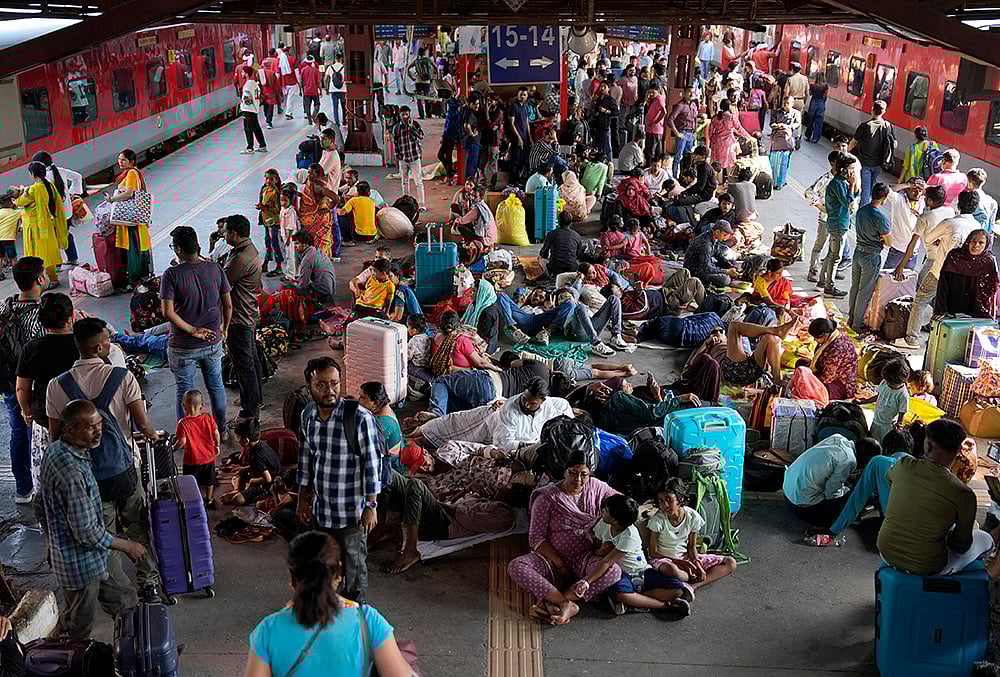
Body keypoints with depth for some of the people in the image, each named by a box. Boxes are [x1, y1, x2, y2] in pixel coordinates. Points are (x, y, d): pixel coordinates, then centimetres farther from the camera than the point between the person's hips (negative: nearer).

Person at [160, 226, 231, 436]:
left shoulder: (172, 274, -17)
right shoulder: (215, 269, -6)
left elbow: (168, 312, -22)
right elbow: (228, 305, -1)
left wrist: (192, 330, -14)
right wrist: (224, 329, 14)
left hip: (183, 346, -3)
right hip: (213, 342, 3)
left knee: (185, 391, 11)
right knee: (216, 385, 20)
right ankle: (221, 429, 33)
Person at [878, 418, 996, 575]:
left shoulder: (904, 466, -12)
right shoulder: (963, 494, -20)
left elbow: (889, 476, 16)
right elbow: (961, 546, -7)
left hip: (886, 553, 5)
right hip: (925, 567, -4)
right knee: (985, 539, 19)